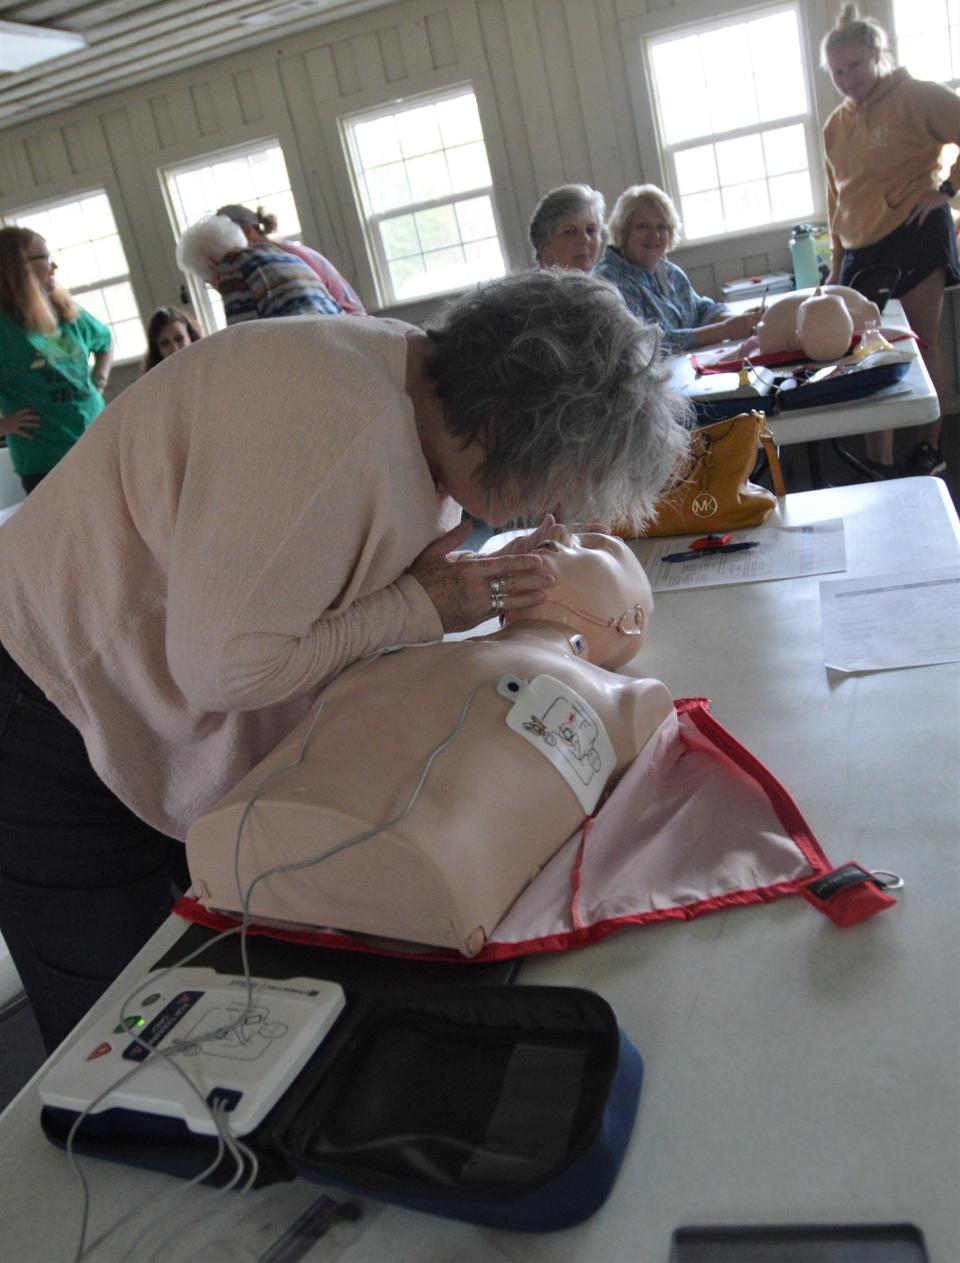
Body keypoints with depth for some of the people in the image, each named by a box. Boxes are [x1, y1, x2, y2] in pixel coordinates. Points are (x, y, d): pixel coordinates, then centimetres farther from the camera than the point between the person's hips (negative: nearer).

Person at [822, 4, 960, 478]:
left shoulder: (917, 97, -3)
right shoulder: (836, 126, 14)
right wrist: (839, 262, 18)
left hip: (914, 237, -5)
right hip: (862, 251, 5)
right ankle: (879, 465, 0)